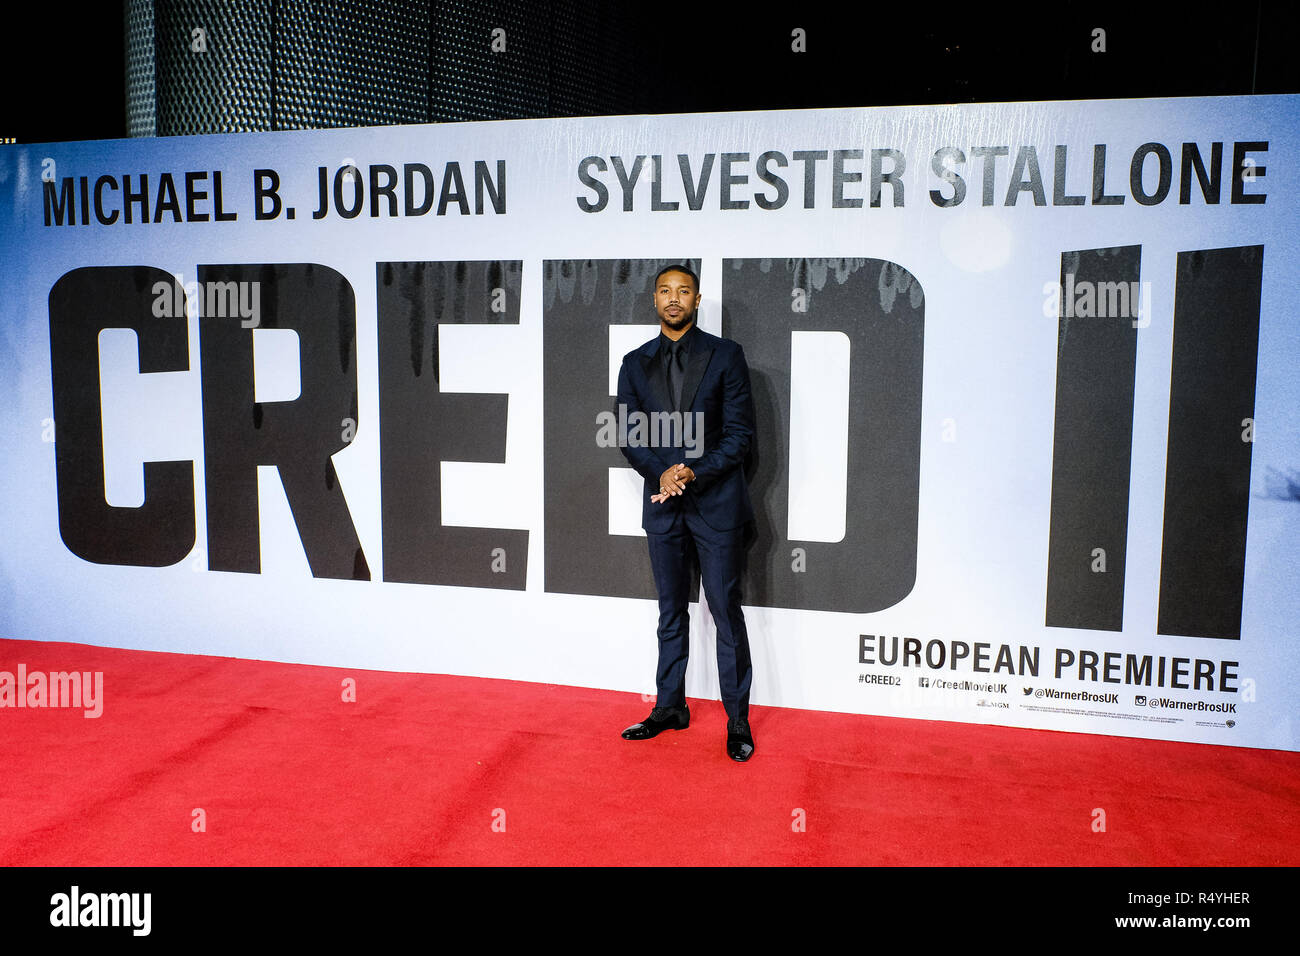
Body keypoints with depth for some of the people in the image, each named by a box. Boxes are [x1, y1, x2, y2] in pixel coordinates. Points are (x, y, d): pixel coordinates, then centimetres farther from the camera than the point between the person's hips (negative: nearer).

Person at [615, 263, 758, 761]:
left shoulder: (725, 355, -1)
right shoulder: (635, 363, 8)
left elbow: (740, 434, -5)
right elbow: (629, 435, 6)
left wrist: (694, 473, -16)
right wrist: (661, 473, -12)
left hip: (717, 501, -3)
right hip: (663, 503, 3)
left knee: (726, 612, 2)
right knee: (671, 611, 13)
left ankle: (738, 718, 13)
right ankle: (670, 707, 26)